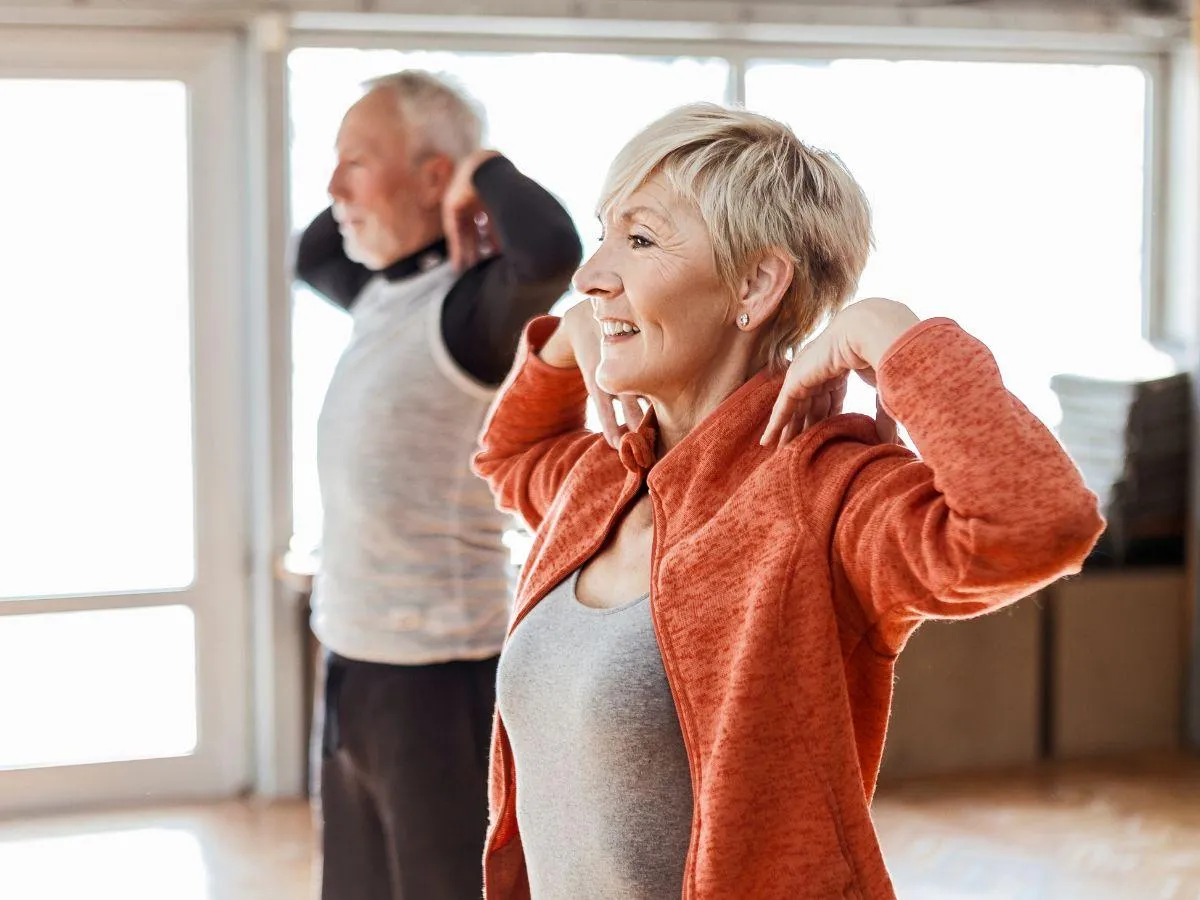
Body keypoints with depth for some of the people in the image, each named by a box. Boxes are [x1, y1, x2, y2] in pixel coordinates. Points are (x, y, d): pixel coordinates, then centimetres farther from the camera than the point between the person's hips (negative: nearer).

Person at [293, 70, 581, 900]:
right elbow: (313, 254, 32)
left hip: (439, 677, -9)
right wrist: (361, 196, 13)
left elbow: (552, 251, -40)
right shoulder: (387, 294, 9)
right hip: (355, 669, 9)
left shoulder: (475, 307, -17)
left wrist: (485, 172, -20)